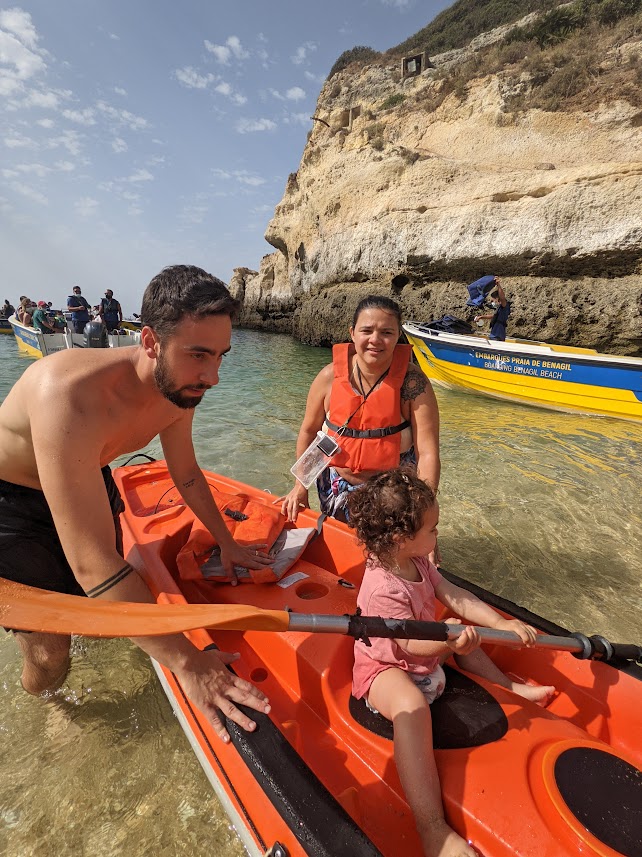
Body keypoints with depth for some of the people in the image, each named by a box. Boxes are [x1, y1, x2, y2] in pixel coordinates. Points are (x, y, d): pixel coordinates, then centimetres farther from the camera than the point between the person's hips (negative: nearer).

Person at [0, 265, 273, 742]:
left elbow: (187, 475, -1)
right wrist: (186, 662, -37)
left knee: (106, 602, 16)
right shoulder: (73, 396, -42)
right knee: (50, 655, 0)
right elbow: (92, 563, -41)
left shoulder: (177, 387, -18)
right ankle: (39, 697, 36)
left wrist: (226, 543, 7)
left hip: (87, 479, 6)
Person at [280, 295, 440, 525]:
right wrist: (300, 486, -2)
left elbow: (427, 452, -22)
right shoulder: (330, 376, -15)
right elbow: (308, 430, -2)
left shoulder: (413, 382, -20)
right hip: (337, 488, 3)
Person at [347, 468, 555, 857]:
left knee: (466, 638, 17)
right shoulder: (382, 588, -33)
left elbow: (456, 596, -4)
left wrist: (501, 624, -11)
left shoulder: (416, 562, -6)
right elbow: (412, 643, -29)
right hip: (384, 668, -9)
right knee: (412, 706, -36)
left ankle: (510, 685, 40)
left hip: (423, 656, 9)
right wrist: (448, 642, -47)